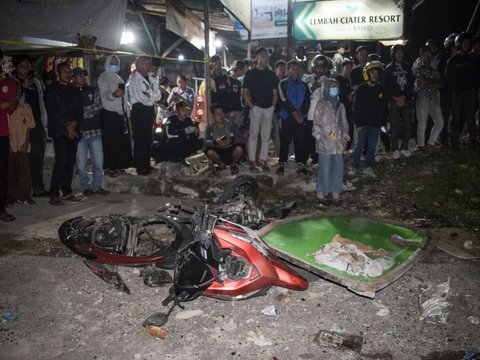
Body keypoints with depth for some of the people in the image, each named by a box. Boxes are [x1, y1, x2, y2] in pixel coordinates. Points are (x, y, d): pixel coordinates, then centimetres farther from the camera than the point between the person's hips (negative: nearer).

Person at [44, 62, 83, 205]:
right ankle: (54, 195, -9)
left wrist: (74, 122, -6)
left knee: (70, 161, 4)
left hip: (73, 130, 5)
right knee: (61, 161, -13)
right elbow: (52, 111, -6)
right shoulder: (51, 90, 2)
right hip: (59, 131, -5)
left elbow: (80, 109, 13)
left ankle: (67, 192, 12)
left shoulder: (74, 91, 18)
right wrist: (67, 125, -11)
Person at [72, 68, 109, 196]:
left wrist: (82, 112, -8)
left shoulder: (93, 90, 11)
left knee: (98, 161, 3)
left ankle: (96, 186, 15)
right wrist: (89, 111, -9)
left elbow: (98, 105, -4)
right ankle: (85, 187, 16)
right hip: (79, 132, -1)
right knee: (81, 163, 2)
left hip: (95, 131, 2)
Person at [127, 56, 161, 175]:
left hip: (150, 110, 7)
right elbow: (142, 98, -15)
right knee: (139, 139, -5)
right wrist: (152, 97, -2)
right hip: (139, 110, -7)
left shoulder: (151, 78, 15)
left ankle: (146, 164, 20)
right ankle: (140, 167, 1)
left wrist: (148, 95, -9)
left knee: (148, 138, 10)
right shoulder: (135, 78, -6)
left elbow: (158, 95, 7)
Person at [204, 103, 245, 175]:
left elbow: (241, 139, -17)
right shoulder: (210, 127, -8)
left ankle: (233, 164, 3)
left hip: (231, 150, -1)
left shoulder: (231, 124, -13)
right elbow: (206, 142, -18)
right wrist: (215, 142, -39)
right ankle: (221, 164, 4)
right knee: (208, 151, -30)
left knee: (239, 148, -33)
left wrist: (231, 140, -37)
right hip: (219, 151, 1)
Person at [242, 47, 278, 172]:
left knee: (266, 136, 5)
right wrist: (251, 105, -9)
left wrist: (273, 105, 1)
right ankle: (252, 162, 0)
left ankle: (263, 161, 11)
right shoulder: (250, 73, 4)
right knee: (253, 135, -3)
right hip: (256, 107, -3)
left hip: (269, 109, 4)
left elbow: (275, 92, 15)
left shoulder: (271, 74, 13)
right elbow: (245, 92, 2)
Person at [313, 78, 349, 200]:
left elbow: (344, 122, 18)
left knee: (338, 166, 5)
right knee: (324, 167, -3)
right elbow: (316, 124, -4)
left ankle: (335, 189, 17)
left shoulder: (340, 105, 13)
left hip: (338, 142, 5)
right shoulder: (321, 104, -3)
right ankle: (321, 190, 10)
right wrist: (320, 138, -11)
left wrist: (345, 133, 3)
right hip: (325, 142, -5)